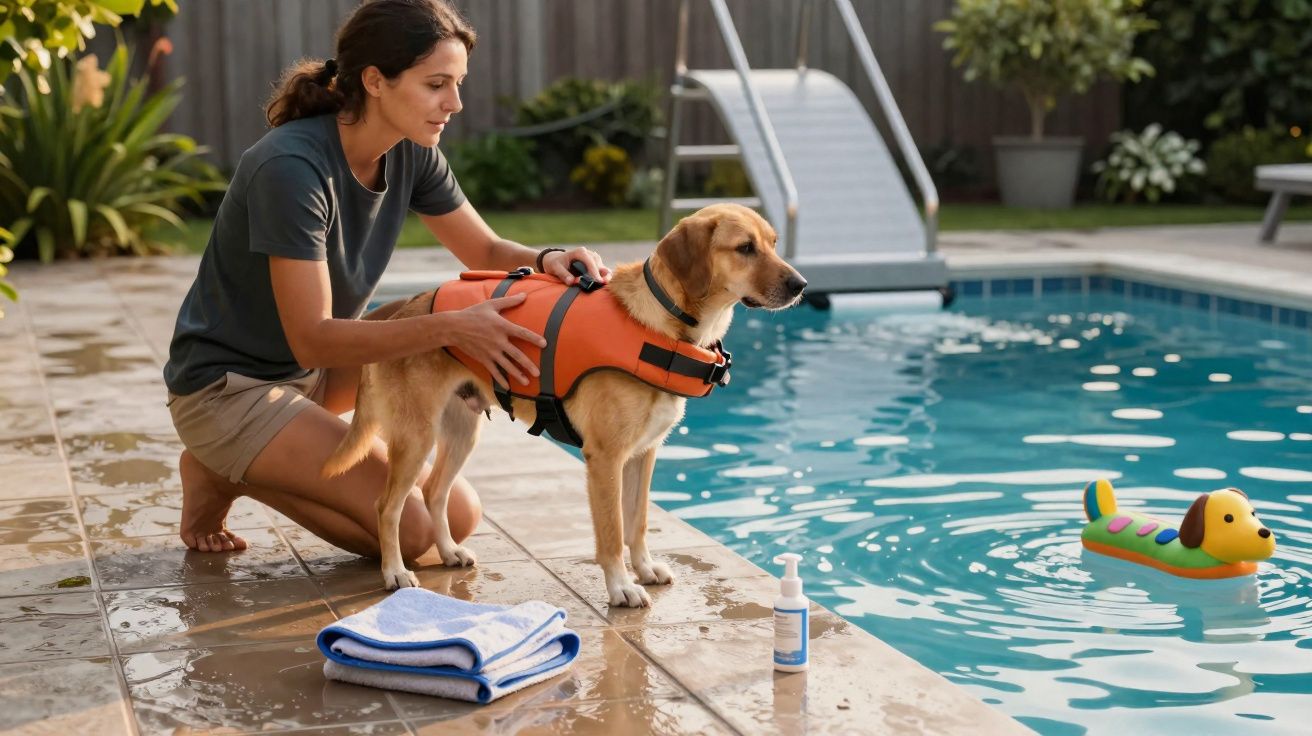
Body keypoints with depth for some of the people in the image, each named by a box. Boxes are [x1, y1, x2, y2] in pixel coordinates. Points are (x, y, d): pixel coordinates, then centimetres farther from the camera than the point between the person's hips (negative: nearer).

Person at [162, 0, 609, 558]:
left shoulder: (411, 155, -6)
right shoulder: (291, 167, -28)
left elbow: (486, 252, 5)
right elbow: (312, 340, -29)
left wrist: (547, 260, -18)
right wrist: (449, 329, -39)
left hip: (313, 375, 8)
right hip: (225, 385, -7)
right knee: (411, 531, -16)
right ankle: (226, 475, 0)